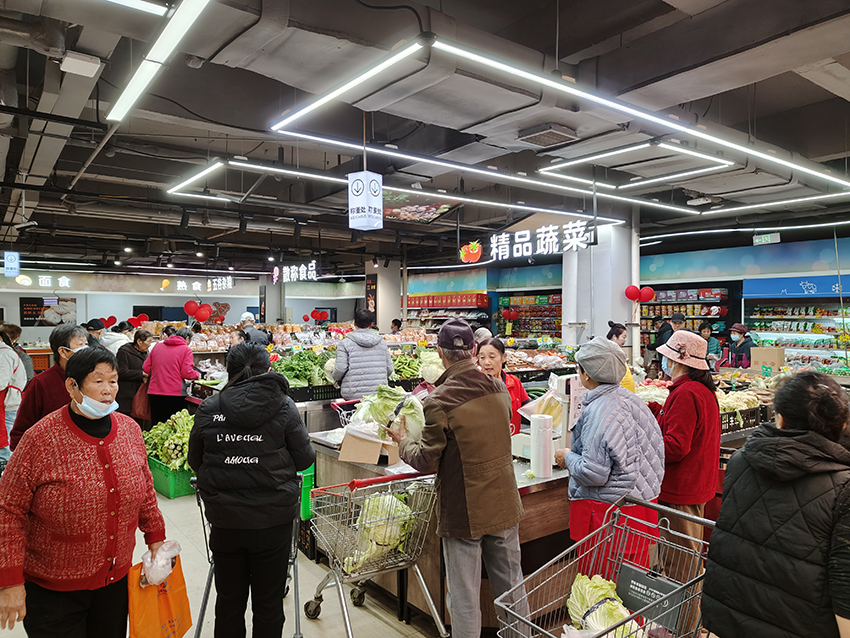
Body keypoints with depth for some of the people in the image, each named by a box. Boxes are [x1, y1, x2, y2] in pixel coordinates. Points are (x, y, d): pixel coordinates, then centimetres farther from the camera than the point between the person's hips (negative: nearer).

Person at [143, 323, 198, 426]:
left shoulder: (157, 347, 11)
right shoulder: (186, 349, -4)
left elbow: (146, 368, 11)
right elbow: (186, 373, -11)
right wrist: (196, 374, 9)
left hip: (154, 392, 5)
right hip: (174, 394, -5)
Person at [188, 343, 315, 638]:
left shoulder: (208, 410, -5)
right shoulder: (283, 407, -11)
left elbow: (195, 461, 6)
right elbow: (305, 459, -6)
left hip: (224, 521, 2)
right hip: (272, 520, -2)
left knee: (229, 601, 21)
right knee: (269, 602, 15)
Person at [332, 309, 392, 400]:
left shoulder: (345, 343, -4)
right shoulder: (381, 342, 7)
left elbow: (340, 369, -9)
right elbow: (389, 368, 10)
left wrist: (336, 379, 13)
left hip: (354, 396, -3)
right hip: (379, 394, 3)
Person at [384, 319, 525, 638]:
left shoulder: (439, 402, -21)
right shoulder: (498, 388, -3)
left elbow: (427, 461, -15)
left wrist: (403, 441, 5)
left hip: (463, 513, -5)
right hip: (505, 506, 5)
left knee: (465, 597, 11)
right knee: (511, 587, 21)